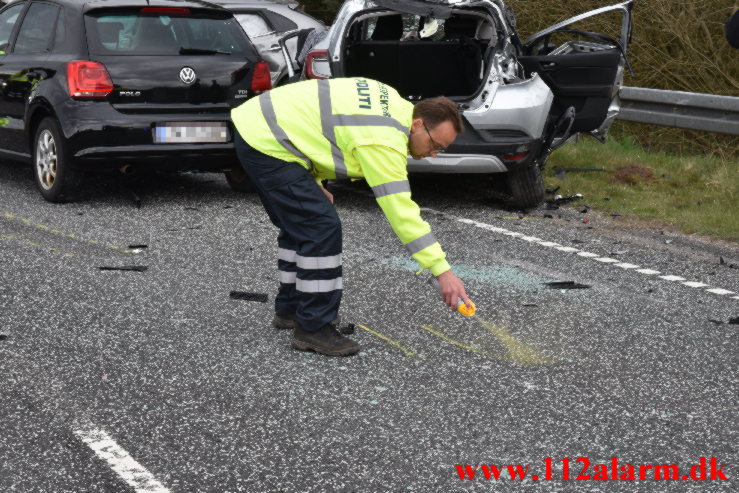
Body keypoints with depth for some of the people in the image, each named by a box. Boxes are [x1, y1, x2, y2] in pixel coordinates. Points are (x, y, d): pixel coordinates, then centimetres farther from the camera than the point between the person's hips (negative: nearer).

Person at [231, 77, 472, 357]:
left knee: (299, 225, 20)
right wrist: (442, 271, -23)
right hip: (265, 144, -11)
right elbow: (401, 210, -23)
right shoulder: (385, 141, -20)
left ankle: (289, 309, 32)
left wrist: (314, 183, 17)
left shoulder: (392, 104, 9)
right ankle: (313, 329, -7)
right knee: (322, 228, -13)